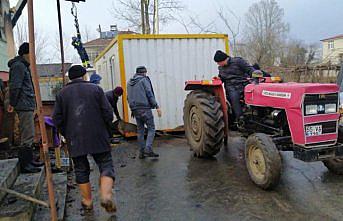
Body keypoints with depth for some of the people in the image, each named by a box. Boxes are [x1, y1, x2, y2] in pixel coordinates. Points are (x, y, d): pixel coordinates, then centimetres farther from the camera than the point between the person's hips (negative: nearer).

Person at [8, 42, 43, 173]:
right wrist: (13, 104, -15)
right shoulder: (18, 66, -12)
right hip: (24, 106, -11)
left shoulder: (24, 66, 20)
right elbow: (15, 86, -19)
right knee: (28, 136, -7)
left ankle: (29, 161, 26)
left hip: (27, 106, 11)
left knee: (28, 135, 16)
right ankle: (24, 165, 0)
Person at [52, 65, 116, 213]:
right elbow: (108, 114, -4)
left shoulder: (62, 93, 6)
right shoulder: (96, 89, 1)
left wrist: (67, 134, 17)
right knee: (106, 165, 5)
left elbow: (56, 119, 4)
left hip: (75, 140, 2)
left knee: (81, 170, 15)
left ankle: (87, 202, 23)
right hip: (98, 138, -2)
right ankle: (106, 196, -12)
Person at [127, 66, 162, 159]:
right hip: (145, 108, -7)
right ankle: (148, 149, -13)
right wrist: (157, 107, -12)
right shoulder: (144, 80, -4)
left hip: (135, 109, 7)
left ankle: (141, 152, 13)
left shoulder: (129, 82, 16)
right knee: (151, 128, -1)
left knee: (140, 130, 12)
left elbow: (128, 97, 19)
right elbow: (150, 94, -12)